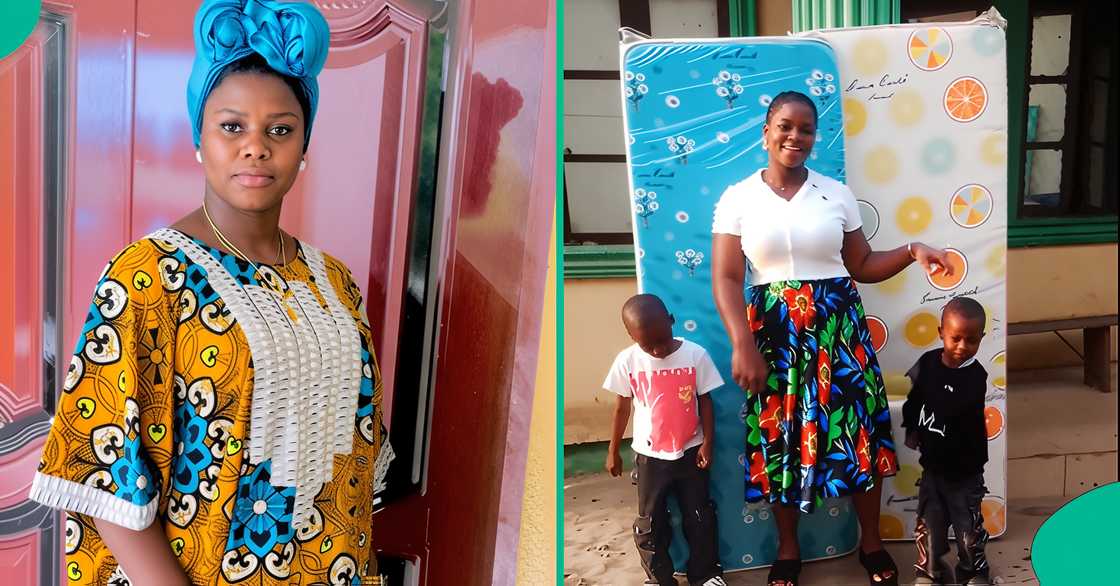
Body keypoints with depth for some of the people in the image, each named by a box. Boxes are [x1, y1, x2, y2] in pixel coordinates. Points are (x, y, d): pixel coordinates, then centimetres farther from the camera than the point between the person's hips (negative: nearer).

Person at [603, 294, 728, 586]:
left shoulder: (696, 355, -14)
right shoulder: (627, 361, -12)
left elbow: (705, 402, -3)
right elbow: (622, 408, -1)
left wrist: (707, 442, -5)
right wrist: (613, 451, 5)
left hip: (690, 451, 0)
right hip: (649, 455, 0)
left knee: (699, 515, 12)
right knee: (650, 520, 9)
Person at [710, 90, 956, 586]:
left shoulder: (837, 194, 5)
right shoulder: (738, 199, -1)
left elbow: (862, 266, 9)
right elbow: (727, 279, -7)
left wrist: (912, 251, -8)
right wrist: (742, 346, -16)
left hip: (838, 327, 2)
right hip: (774, 331, -1)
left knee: (859, 430, 3)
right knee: (780, 435, 4)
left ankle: (871, 542, 24)